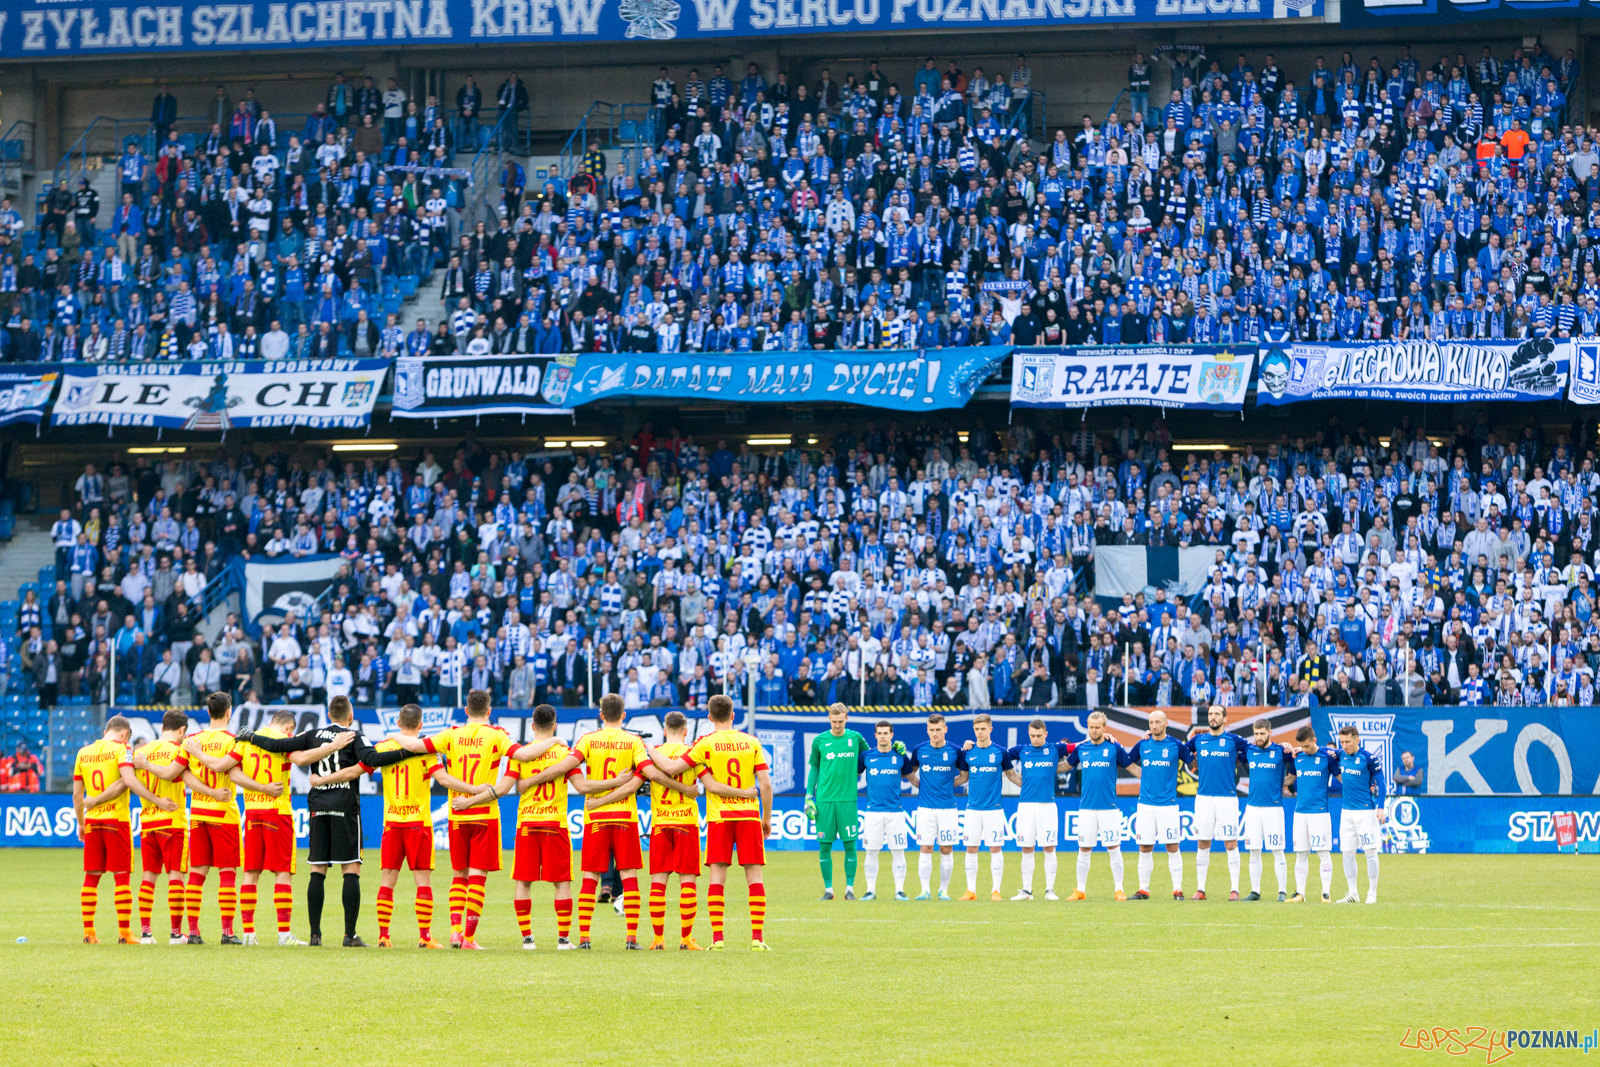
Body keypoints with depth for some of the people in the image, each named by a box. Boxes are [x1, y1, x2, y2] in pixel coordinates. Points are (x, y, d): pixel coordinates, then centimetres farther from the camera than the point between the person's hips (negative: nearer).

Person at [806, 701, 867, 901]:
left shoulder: (855, 738, 5)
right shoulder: (820, 741, 5)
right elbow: (814, 769, 12)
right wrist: (809, 797, 5)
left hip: (848, 799, 0)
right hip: (824, 800, 1)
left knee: (849, 844, -2)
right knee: (824, 845, 0)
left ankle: (850, 888, 5)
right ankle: (828, 889, 8)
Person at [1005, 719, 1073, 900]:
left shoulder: (1055, 749, 5)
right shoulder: (1021, 750, 9)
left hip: (1047, 804, -2)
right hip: (1026, 805, 2)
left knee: (1049, 848, -3)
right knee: (1027, 849, 3)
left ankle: (1050, 890, 3)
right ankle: (1026, 890, 8)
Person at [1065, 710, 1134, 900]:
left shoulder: (1114, 747, 1)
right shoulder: (1080, 748, 8)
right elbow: (1066, 765, 24)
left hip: (1109, 806, -2)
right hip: (1086, 807, 2)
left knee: (1114, 849, -2)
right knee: (1084, 850, 4)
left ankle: (1118, 890, 5)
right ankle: (1081, 890, 12)